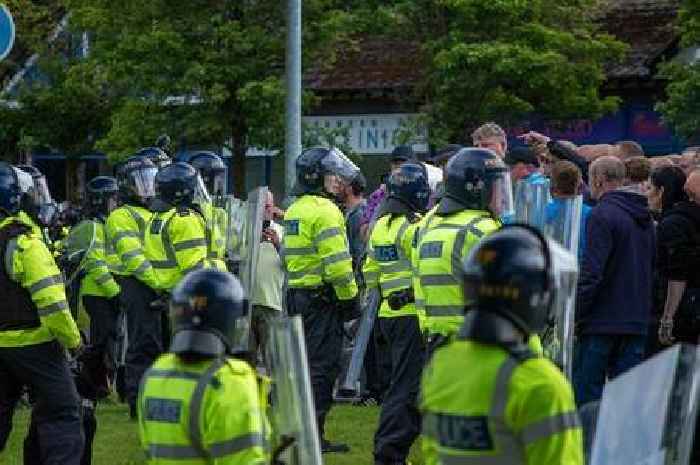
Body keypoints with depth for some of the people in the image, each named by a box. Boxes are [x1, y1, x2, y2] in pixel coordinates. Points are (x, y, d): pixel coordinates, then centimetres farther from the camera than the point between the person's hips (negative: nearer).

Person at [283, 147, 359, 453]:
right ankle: (314, 435, -8)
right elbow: (336, 260, -20)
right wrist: (349, 296, -13)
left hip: (297, 293, 9)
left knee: (306, 362, 15)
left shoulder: (294, 210, 16)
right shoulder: (324, 210, -14)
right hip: (322, 298, -9)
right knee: (323, 364, -7)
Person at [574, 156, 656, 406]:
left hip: (602, 321, -7)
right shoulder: (645, 217, 13)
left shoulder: (602, 215, -12)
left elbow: (591, 273, -18)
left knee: (586, 395, -2)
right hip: (637, 323, 7)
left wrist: (574, 315, -13)